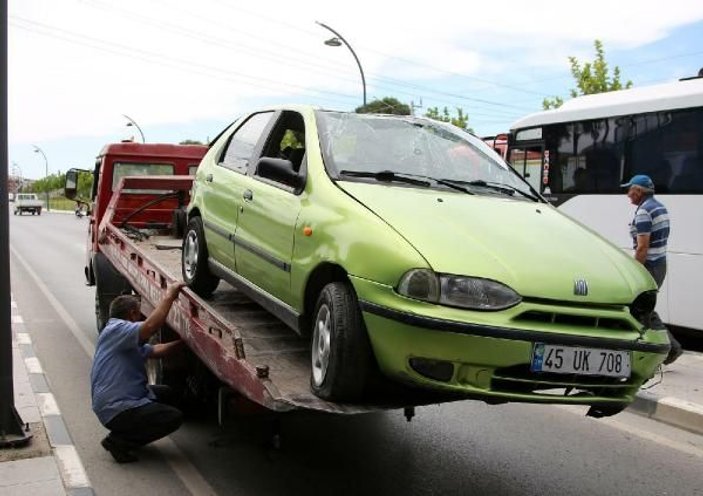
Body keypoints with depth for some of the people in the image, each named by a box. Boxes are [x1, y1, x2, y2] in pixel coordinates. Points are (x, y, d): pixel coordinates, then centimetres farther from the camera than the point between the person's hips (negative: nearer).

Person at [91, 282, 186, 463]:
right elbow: (151, 326, -35)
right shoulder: (117, 329, -16)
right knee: (173, 417, -14)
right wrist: (169, 296, -25)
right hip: (117, 410, -11)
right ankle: (119, 442, -6)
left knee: (165, 393, 24)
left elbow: (156, 350, 21)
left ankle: (124, 435, 14)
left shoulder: (126, 342, 19)